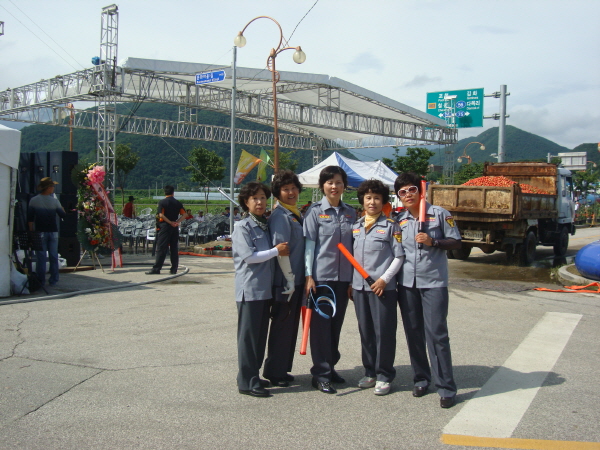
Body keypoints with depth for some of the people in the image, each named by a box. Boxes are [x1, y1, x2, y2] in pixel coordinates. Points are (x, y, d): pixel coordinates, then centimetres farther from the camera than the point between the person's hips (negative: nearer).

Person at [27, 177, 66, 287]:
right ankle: (53, 281, 9)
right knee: (53, 257, 7)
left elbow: (30, 219, -2)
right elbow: (62, 215, 2)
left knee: (41, 257, 2)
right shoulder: (54, 200, -3)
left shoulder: (33, 200, -3)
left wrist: (31, 232, 5)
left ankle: (41, 281, 3)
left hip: (40, 232, 0)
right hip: (53, 232, 0)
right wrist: (62, 208, 20)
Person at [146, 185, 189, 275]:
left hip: (165, 226, -4)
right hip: (175, 227, 4)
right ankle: (174, 269, 7)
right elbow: (185, 214, 3)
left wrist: (170, 222, -9)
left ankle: (156, 269, -7)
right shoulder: (178, 203, 9)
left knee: (161, 248, -5)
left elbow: (161, 215, -16)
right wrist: (177, 222, -6)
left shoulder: (162, 202, -5)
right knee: (174, 248, 7)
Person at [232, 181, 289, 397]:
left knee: (261, 334, 13)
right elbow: (248, 256, -17)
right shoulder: (243, 227, -9)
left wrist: (281, 250, 5)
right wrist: (276, 251, -13)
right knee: (249, 335, -2)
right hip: (249, 289, -8)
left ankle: (253, 375, 24)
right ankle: (246, 381, 4)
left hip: (265, 288, 8)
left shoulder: (266, 225, 14)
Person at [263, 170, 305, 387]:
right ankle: (274, 372, 14)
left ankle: (282, 368, 27)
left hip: (297, 280, 9)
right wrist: (289, 279, -19)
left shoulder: (297, 214, 14)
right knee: (282, 326, 1)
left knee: (291, 325, 15)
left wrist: (299, 279, 15)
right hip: (285, 281, -9)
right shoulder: (280, 216, -14)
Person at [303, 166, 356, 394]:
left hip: (343, 277, 4)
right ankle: (321, 374, 8)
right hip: (321, 276, -4)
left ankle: (330, 367, 25)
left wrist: (354, 277, 9)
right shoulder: (315, 211, -3)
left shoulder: (351, 213, 9)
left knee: (336, 324, 12)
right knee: (321, 324, 0)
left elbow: (354, 245, 12)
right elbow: (309, 244, -6)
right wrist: (309, 276, -11)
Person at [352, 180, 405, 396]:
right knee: (365, 331, 11)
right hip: (359, 286, 5)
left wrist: (385, 279, -13)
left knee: (384, 331, 0)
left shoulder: (391, 226, -2)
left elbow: (399, 257, -4)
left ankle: (384, 376, 12)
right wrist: (350, 282, 12)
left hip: (383, 287, -5)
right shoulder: (356, 226, 11)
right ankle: (370, 372, 23)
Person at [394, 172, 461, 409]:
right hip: (407, 282, 4)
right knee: (413, 333, 8)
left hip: (434, 282, -4)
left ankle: (446, 387, 0)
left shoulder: (439, 214, 0)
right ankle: (421, 378, 23)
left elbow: (456, 242, 1)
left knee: (436, 332, -7)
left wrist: (433, 242, -14)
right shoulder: (398, 220, 11)